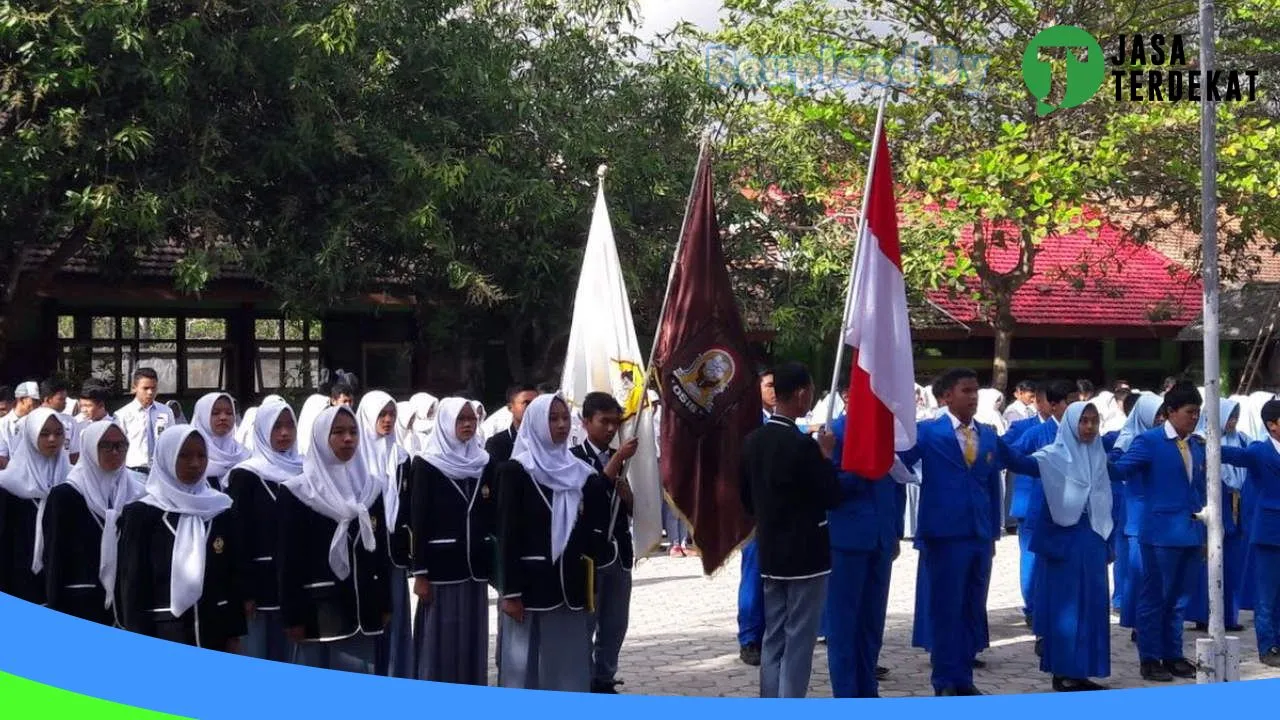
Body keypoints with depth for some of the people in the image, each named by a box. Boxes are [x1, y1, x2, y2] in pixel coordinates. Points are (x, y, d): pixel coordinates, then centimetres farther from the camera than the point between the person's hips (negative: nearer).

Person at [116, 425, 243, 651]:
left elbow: (233, 575, 9)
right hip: (163, 635, -3)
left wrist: (234, 634, 5)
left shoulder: (220, 510, 8)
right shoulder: (141, 513, -2)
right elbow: (133, 582, -4)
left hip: (214, 631, 3)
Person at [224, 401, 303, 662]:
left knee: (286, 659, 11)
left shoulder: (302, 472, 10)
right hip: (260, 583, -5)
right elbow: (238, 536, -9)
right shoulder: (244, 476, -4)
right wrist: (245, 590, -14)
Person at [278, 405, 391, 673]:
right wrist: (293, 615, -10)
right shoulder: (297, 491, -4)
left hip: (363, 609, 4)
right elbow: (288, 559, -6)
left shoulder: (371, 488, 10)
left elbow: (381, 551, 13)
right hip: (318, 611, -4)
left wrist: (385, 604, 10)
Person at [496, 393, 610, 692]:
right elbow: (507, 534, -8)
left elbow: (595, 529, 15)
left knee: (569, 664, 6)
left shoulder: (580, 472, 11)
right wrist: (510, 592, -13)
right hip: (530, 583, -4)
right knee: (525, 663, 0)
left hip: (570, 585, 5)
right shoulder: (515, 470, -3)